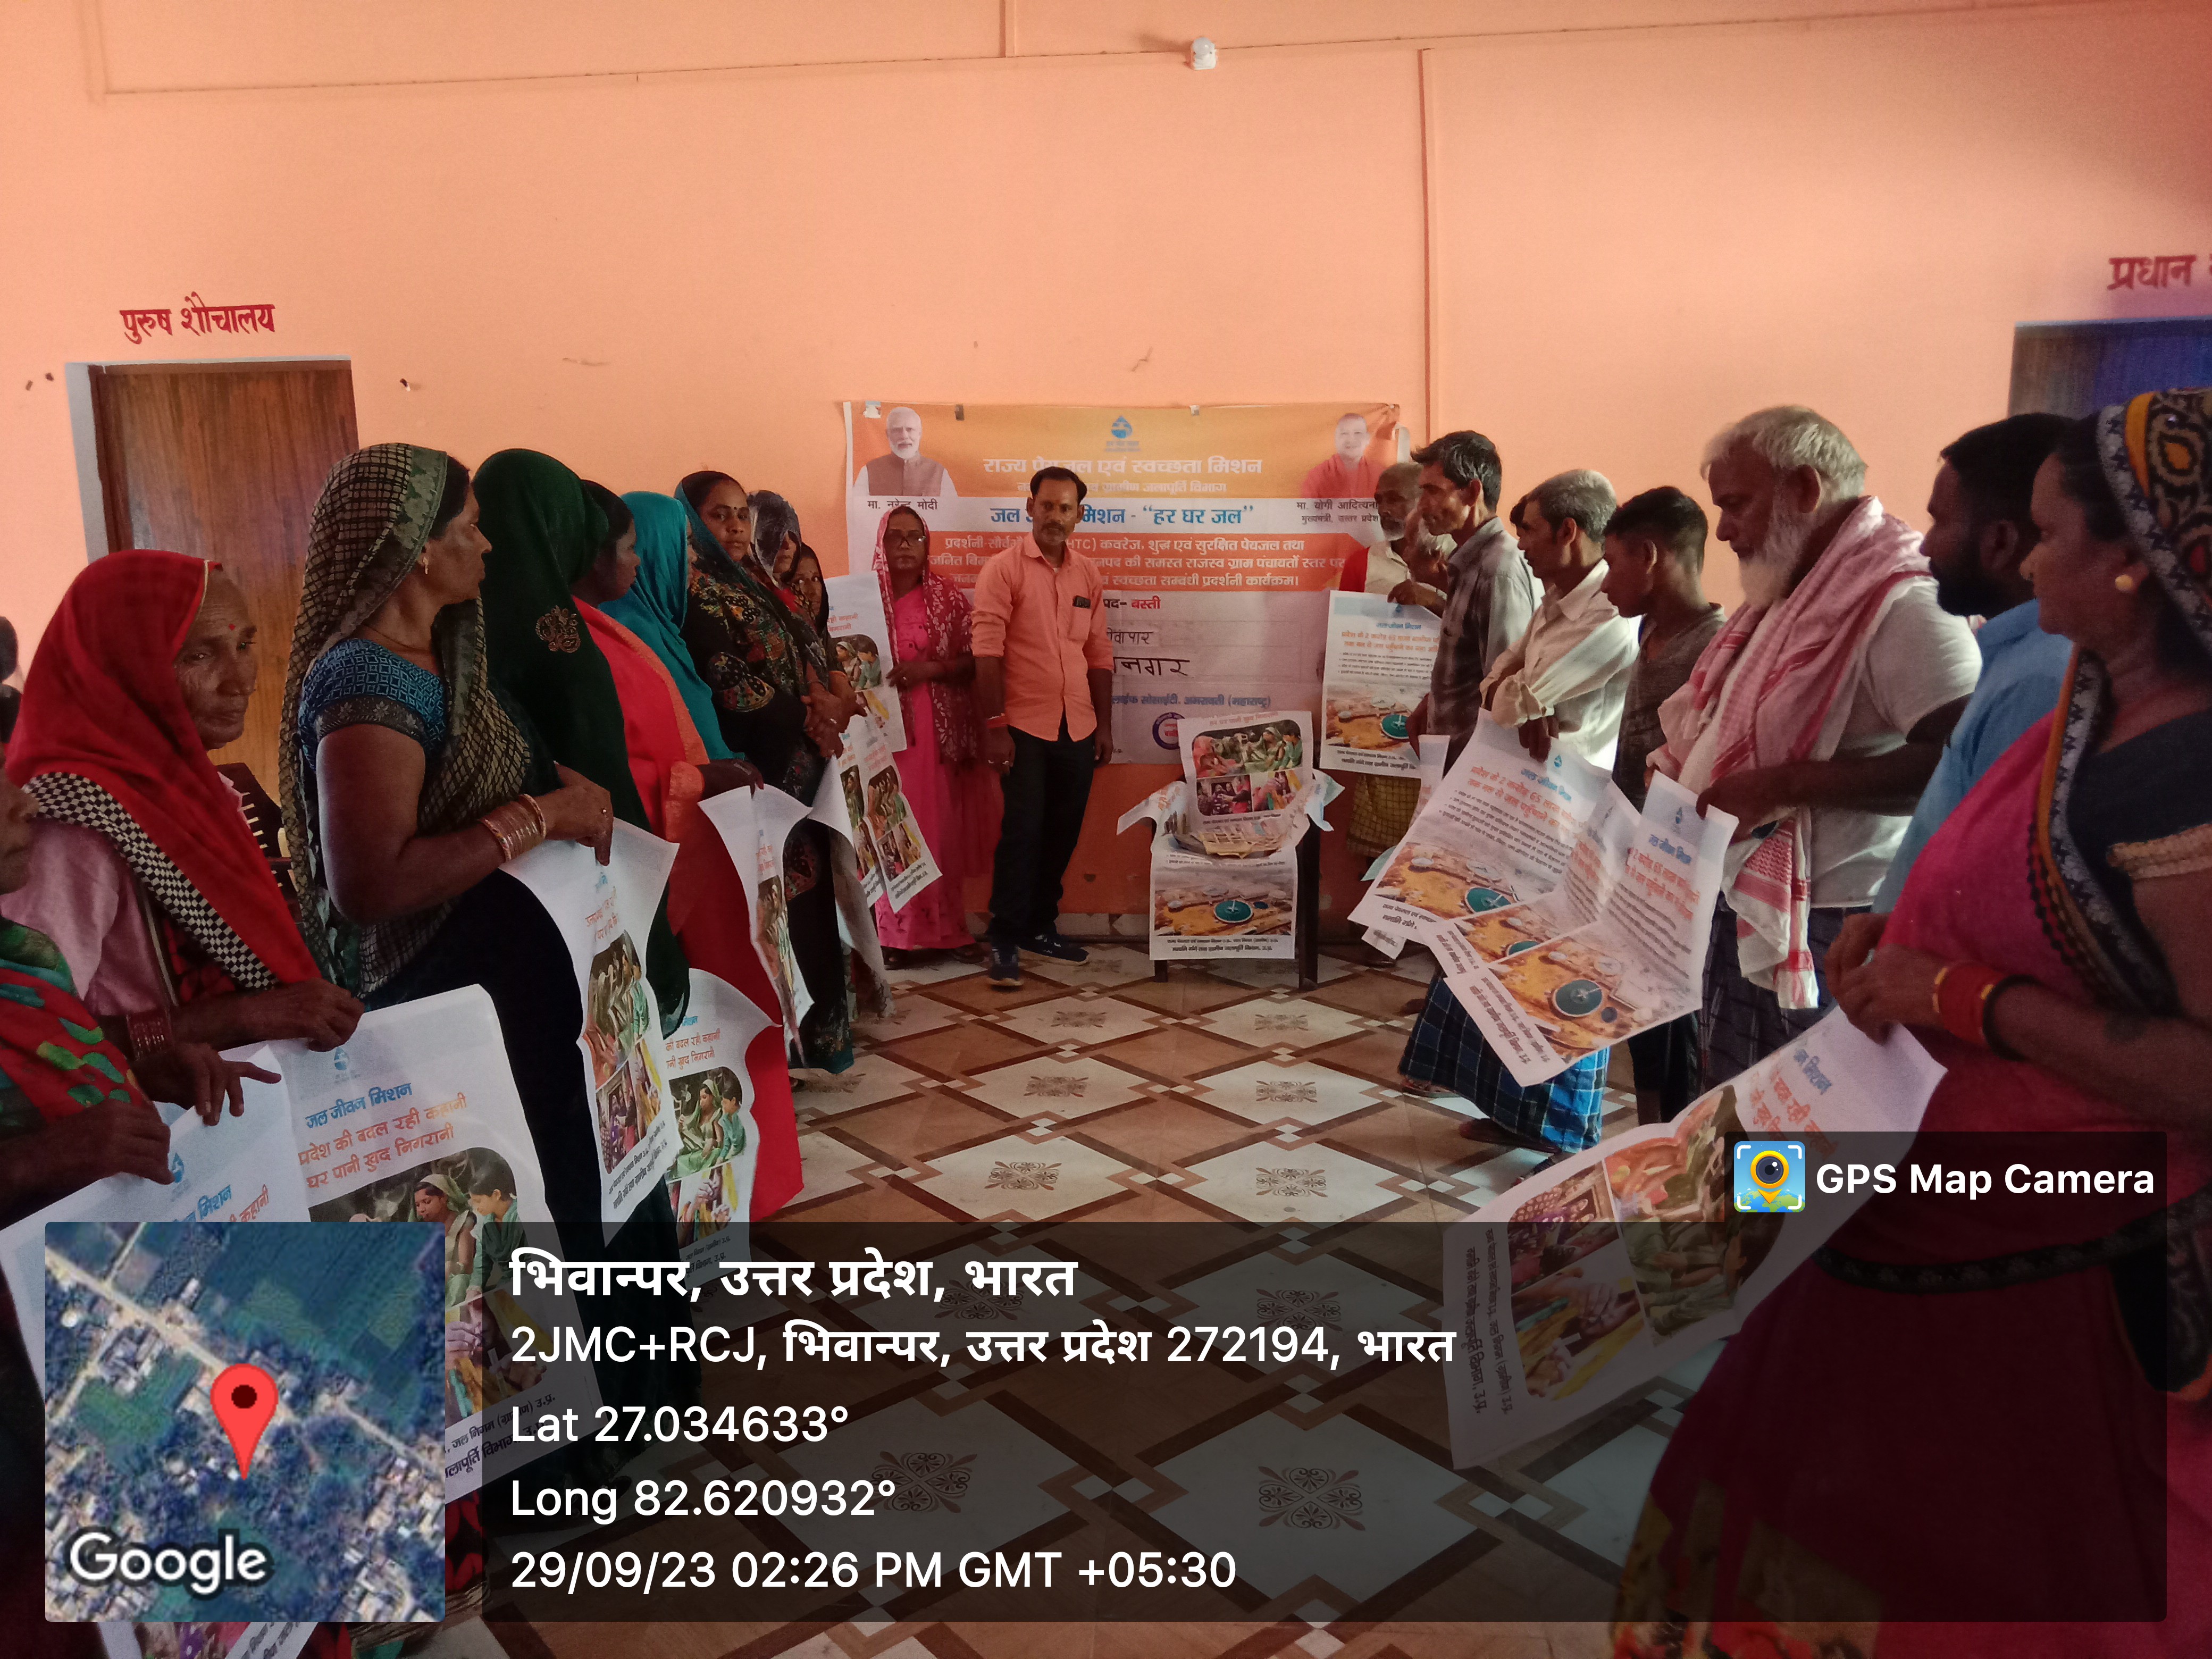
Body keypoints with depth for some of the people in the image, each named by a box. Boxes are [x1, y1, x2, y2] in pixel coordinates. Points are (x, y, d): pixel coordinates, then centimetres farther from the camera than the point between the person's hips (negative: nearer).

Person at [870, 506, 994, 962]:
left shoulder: (949, 597, 5)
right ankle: (895, 932, 7)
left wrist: (930, 669, -13)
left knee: (944, 828, 2)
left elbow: (974, 661, 2)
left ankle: (948, 927, 13)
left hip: (941, 730, 1)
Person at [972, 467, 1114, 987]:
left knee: (1062, 833, 11)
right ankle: (1005, 941, 6)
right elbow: (987, 650, -11)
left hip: (1078, 729, 5)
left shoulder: (1088, 575, 11)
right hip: (1024, 727, -5)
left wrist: (1104, 725, 13)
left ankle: (1041, 926, 26)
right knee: (1022, 833, -4)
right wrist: (993, 726, -17)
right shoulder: (1003, 569, -5)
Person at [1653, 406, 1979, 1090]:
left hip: (1821, 929, -9)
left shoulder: (1899, 602, -16)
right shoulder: (1790, 593, 16)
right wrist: (1685, 777, 9)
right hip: (1739, 910, 9)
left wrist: (1788, 786, -27)